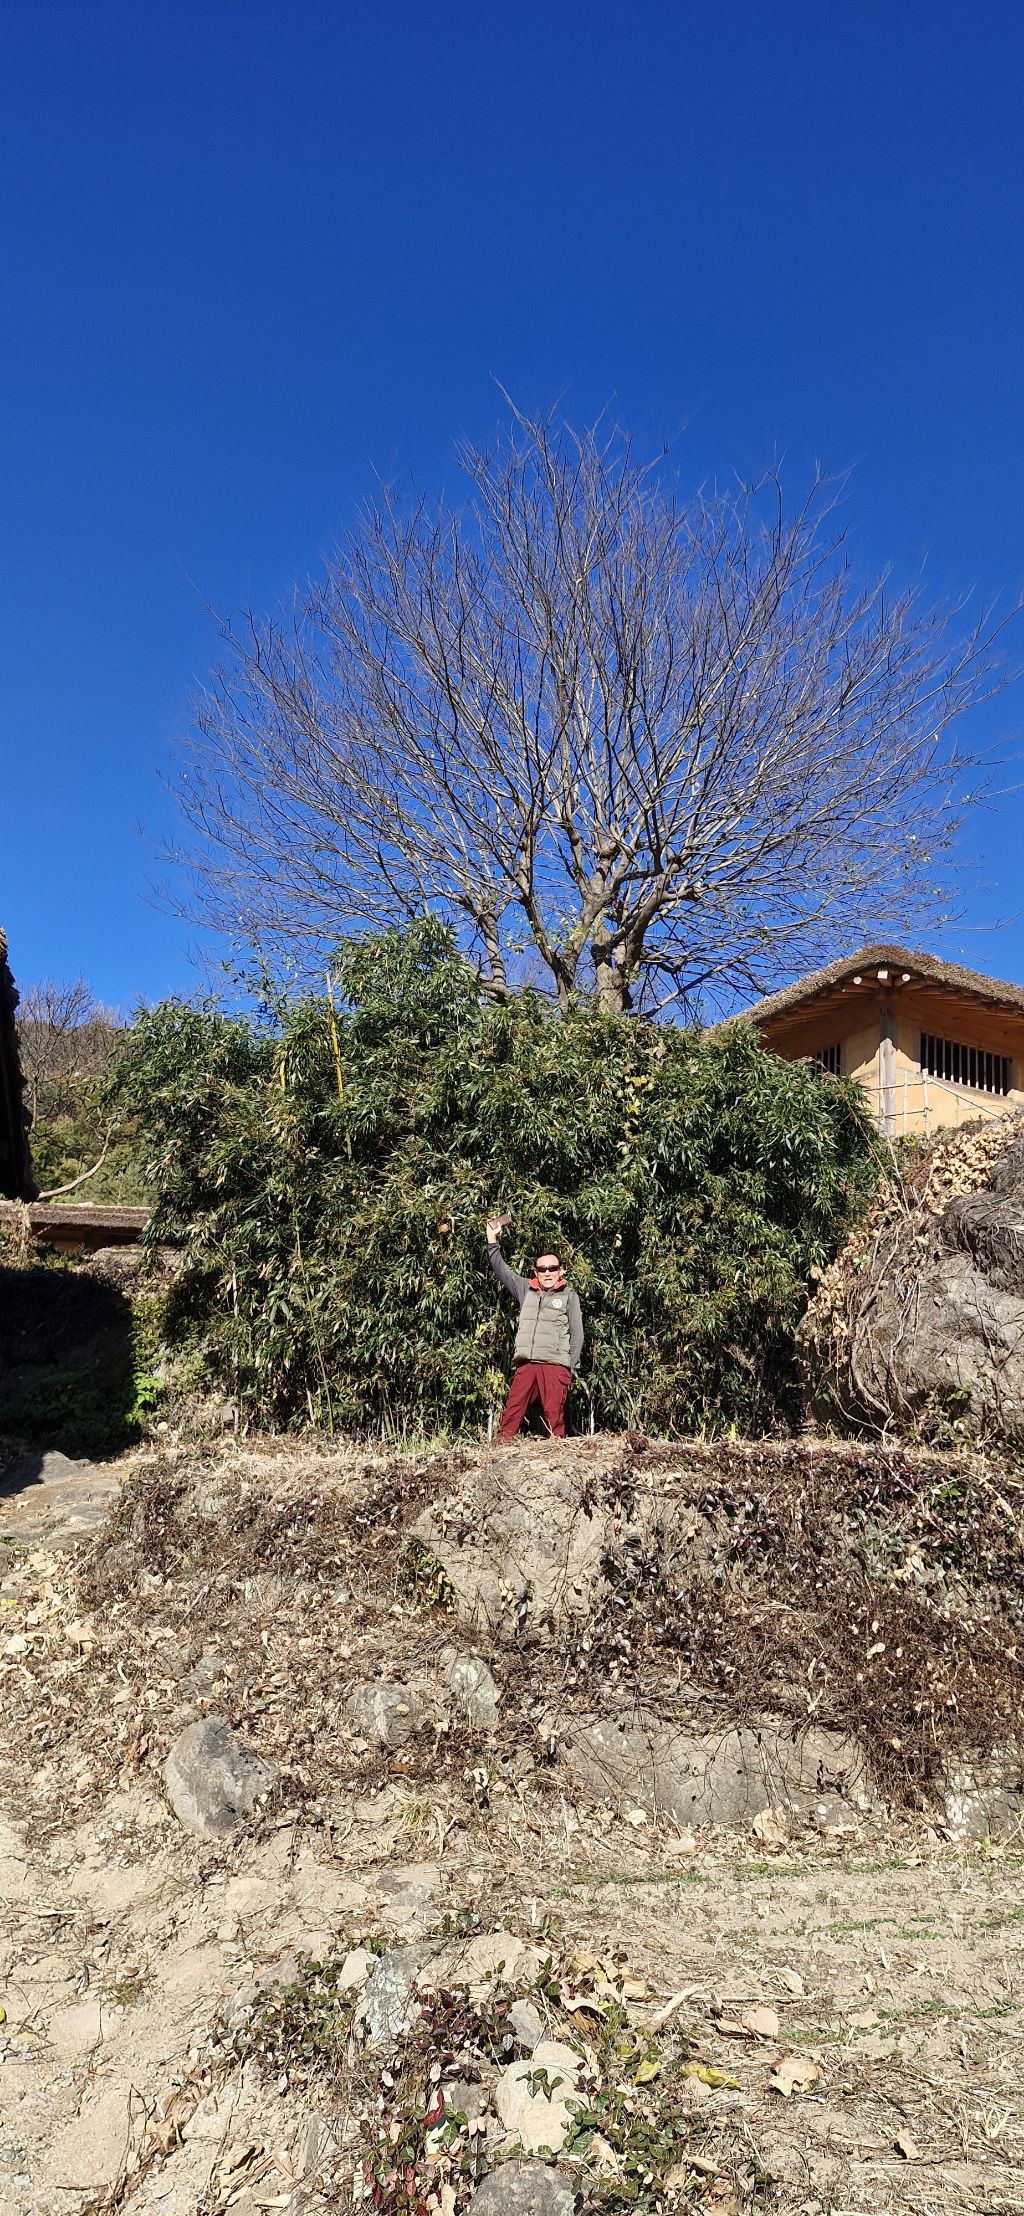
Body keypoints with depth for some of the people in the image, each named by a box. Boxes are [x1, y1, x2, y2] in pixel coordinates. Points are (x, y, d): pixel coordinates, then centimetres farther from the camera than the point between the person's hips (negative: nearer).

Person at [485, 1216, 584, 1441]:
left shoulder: (569, 1295, 9)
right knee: (511, 1411, -5)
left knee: (554, 1414, -8)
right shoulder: (526, 1289, 17)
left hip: (556, 1365, -3)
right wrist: (492, 1239, 13)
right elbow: (501, 1269, 19)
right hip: (526, 1364, 3)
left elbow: (577, 1334, 6)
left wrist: (571, 1367, 0)